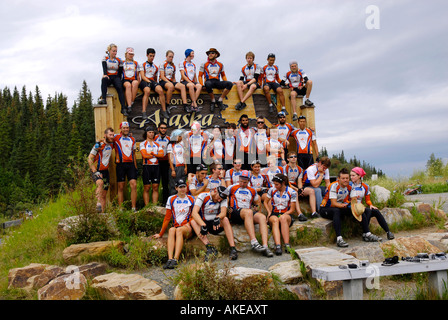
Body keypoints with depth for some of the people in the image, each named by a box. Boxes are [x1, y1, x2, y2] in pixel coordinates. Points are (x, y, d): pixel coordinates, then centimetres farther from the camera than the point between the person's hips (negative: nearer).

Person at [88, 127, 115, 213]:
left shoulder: (111, 145, 8)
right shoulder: (98, 145, -10)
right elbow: (89, 159, -11)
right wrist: (95, 171, -18)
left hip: (105, 171, 6)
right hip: (97, 171, -6)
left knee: (104, 195, 3)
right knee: (100, 183, -37)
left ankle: (102, 213, 6)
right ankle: (98, 204, -45)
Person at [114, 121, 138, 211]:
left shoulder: (132, 139, 17)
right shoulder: (116, 138, 4)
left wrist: (135, 166, 17)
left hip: (131, 164, 3)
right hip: (120, 164, -3)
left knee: (134, 185, -8)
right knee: (121, 187, 2)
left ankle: (134, 208, -4)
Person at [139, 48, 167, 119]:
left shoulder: (156, 67, 28)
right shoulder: (143, 65, 14)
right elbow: (142, 76, 1)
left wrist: (155, 83, 11)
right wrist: (149, 81, -14)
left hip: (152, 81, 3)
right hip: (144, 81, -3)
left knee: (160, 90, -30)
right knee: (147, 91, -38)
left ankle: (164, 111, -26)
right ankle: (143, 112, -42)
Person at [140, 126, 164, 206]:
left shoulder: (157, 144, 15)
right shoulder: (143, 144, 4)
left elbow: (162, 154, 0)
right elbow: (145, 155, -11)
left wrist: (152, 153, -12)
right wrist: (157, 155, -1)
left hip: (156, 166, 3)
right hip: (147, 167, -3)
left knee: (155, 188, 3)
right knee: (146, 188, -1)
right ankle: (147, 207, 3)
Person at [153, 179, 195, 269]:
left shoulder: (191, 199, 12)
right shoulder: (171, 199, 12)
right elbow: (167, 218, 12)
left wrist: (189, 224, -3)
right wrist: (161, 234, 10)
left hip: (188, 228, -1)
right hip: (176, 226, 1)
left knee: (179, 230, -35)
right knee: (171, 230, -34)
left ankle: (175, 259, -45)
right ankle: (170, 259, -46)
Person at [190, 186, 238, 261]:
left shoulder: (223, 199, -2)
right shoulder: (202, 196, -10)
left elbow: (223, 213, -18)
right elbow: (194, 213, -23)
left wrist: (217, 218, -42)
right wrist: (203, 225, -37)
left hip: (216, 224, 1)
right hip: (204, 222, -1)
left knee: (225, 219, -30)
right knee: (193, 221, -30)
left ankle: (233, 248, -35)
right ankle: (210, 248, -44)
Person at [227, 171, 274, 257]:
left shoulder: (252, 191, 23)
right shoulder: (232, 188, 11)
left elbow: (257, 201, 36)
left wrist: (256, 207, 14)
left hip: (249, 212, 5)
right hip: (235, 213, -4)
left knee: (262, 217, -28)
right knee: (248, 212, -39)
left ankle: (265, 246, -38)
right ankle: (254, 243, -49)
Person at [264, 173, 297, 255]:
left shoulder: (292, 192, 1)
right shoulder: (272, 190, 8)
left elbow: (292, 209, 2)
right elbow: (265, 202, 20)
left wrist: (283, 215, -14)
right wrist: (269, 212, 3)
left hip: (286, 214, -1)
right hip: (274, 214, 1)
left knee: (283, 218, -39)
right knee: (275, 220, -36)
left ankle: (287, 245, -44)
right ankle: (278, 246, -53)